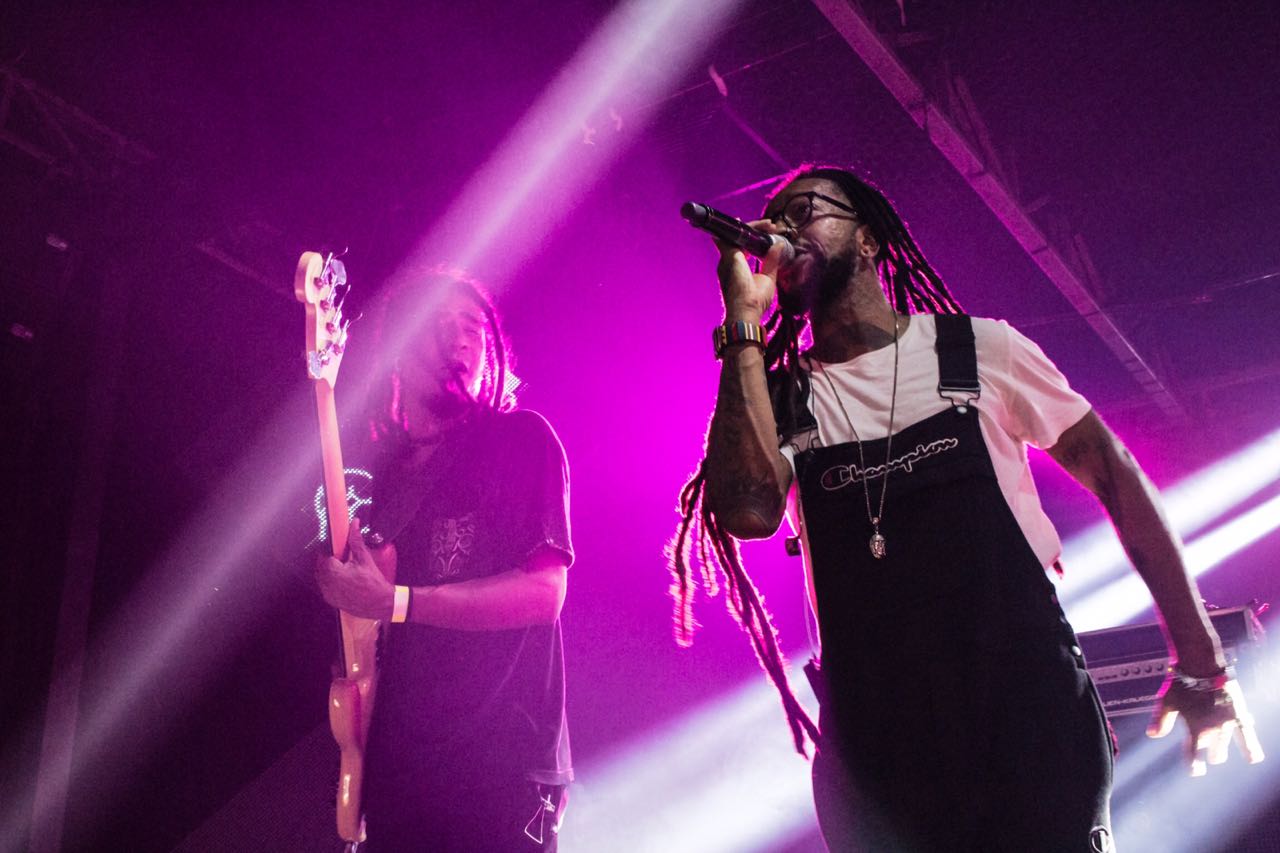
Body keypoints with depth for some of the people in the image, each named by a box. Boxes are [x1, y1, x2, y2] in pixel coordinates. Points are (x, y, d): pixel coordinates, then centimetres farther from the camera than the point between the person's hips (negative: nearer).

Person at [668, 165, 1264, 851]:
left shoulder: (981, 349, 4)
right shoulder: (774, 396, 5)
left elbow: (1116, 480, 8)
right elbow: (749, 511, -16)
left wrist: (1201, 659, 5)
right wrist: (744, 322, -13)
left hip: (1028, 714, 0)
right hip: (875, 744, 1)